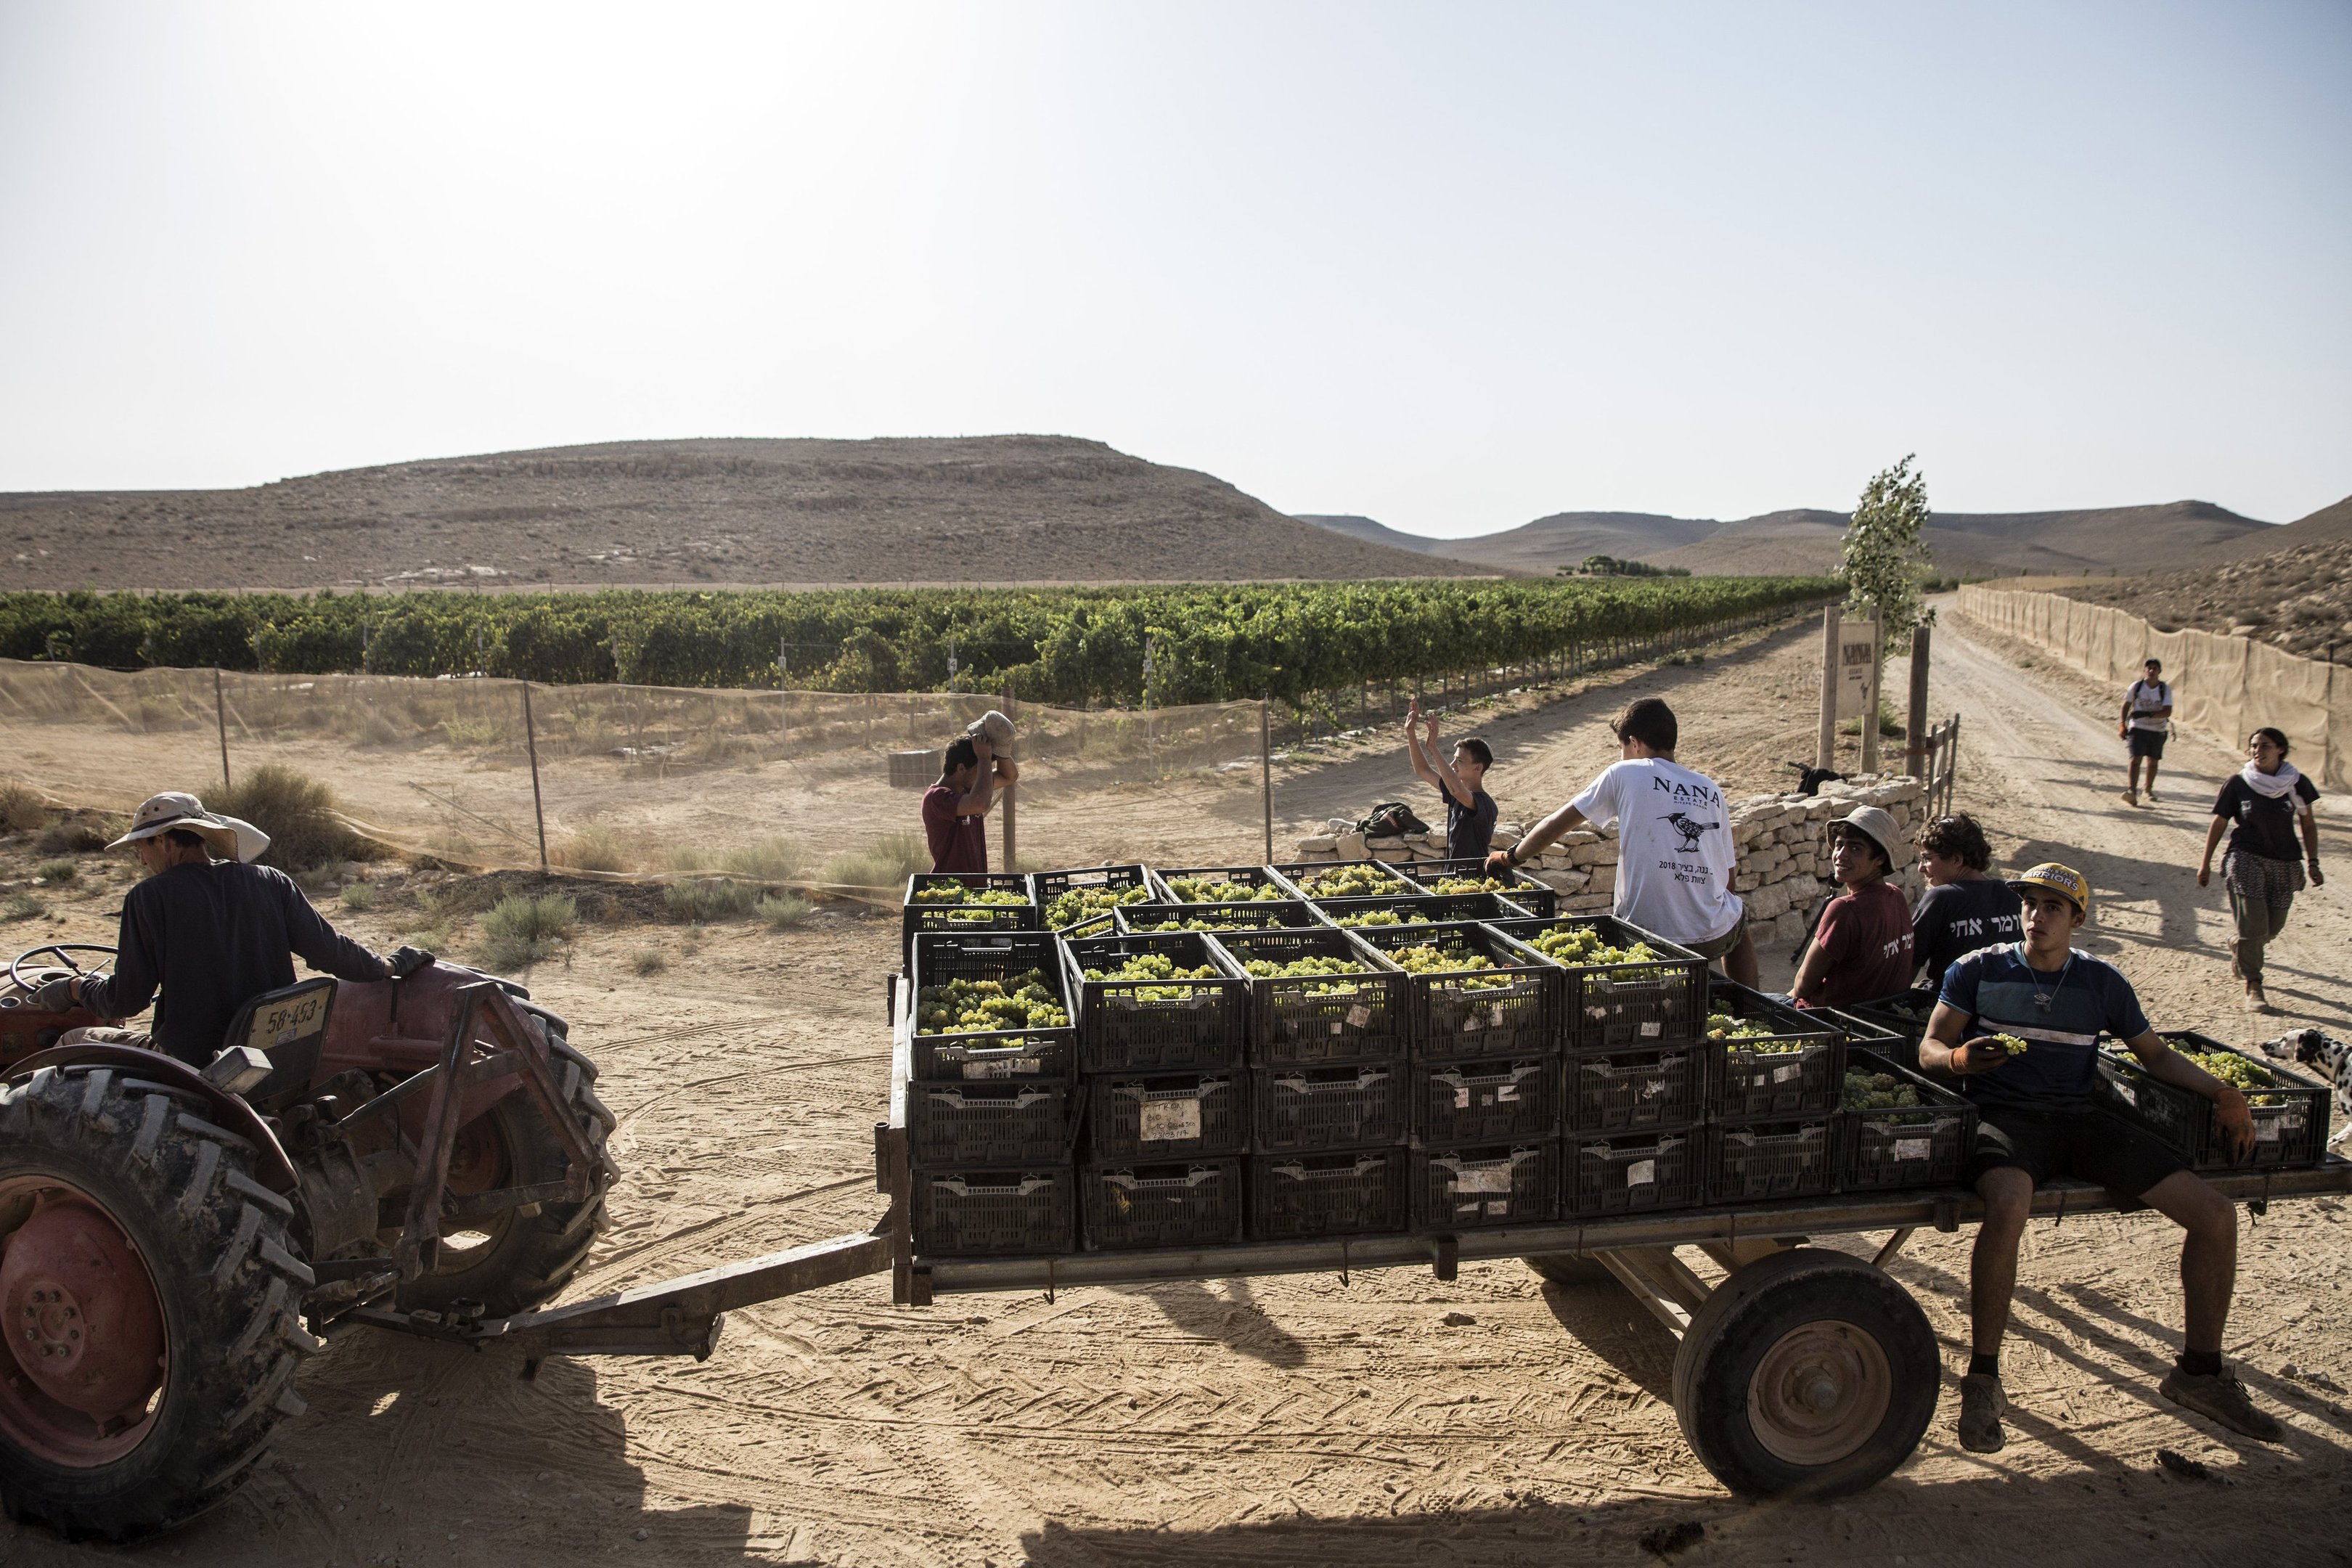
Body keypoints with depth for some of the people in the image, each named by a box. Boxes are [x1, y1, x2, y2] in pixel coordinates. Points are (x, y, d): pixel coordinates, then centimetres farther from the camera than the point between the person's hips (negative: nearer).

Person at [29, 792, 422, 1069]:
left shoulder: (148, 898, -12)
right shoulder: (272, 884, -1)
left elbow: (125, 1001, -8)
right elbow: (330, 949, 0)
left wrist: (75, 988, 11)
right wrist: (388, 968, 15)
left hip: (191, 1061, -5)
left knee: (72, 1043, 17)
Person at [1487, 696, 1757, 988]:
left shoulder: (1624, 774, 1)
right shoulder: (1711, 789, 10)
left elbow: (1555, 825, 7)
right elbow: (1726, 878, 11)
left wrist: (1510, 856, 22)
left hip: (1647, 930, -3)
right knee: (1740, 914, 37)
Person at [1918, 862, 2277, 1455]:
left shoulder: (2101, 982, 14)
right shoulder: (1978, 971, 4)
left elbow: (2155, 1054, 21)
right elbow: (1929, 1049, -1)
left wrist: (2222, 1092, 4)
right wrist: (1961, 1058, -24)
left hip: (2079, 1118, 5)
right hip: (2004, 1115, -4)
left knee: (2216, 1215, -8)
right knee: (2008, 1207, -38)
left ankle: (2199, 1372, 14)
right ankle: (1982, 1379, -22)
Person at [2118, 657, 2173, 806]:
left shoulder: (2165, 689, -6)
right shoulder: (2137, 686, -4)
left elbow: (2167, 712, -15)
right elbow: (2126, 706, 5)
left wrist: (2147, 714, -26)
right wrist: (2122, 726, -1)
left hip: (2157, 730, 1)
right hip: (2138, 728, -1)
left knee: (2153, 761, 12)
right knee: (2136, 759, -14)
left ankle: (2149, 790, 30)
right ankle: (2132, 791, -22)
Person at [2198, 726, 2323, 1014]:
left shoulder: (2297, 783, 0)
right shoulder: (2238, 783, -4)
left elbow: (2308, 825, 8)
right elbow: (2219, 823, 3)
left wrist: (2313, 864, 2)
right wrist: (2205, 863, 5)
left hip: (2285, 864, 3)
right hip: (2246, 859, -3)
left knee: (2272, 929, 10)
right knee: (2254, 924, -11)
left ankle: (2239, 949, 42)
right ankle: (2253, 986, 1)